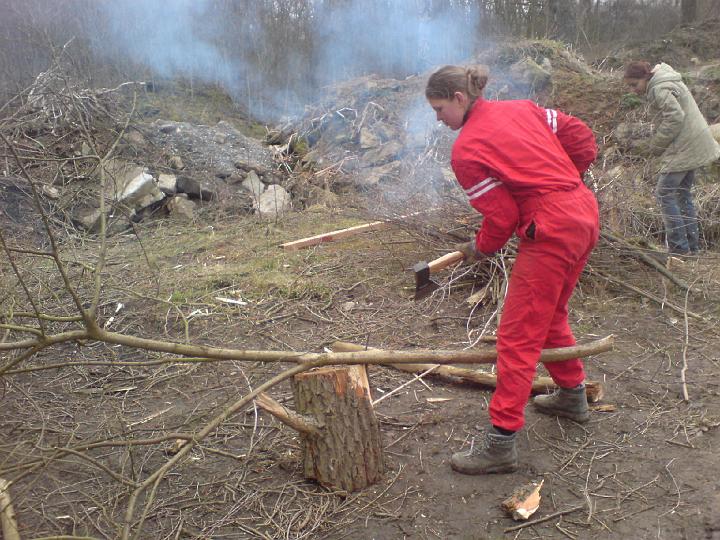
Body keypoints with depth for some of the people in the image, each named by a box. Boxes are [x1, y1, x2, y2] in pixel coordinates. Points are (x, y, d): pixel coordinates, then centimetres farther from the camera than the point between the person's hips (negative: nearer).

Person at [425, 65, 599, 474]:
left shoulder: (465, 151, -10)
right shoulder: (522, 108, 11)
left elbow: (501, 216, -10)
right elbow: (580, 136, 11)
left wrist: (481, 249, 8)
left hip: (551, 232, -9)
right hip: (586, 214, 9)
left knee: (518, 336, -4)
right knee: (551, 314, 26)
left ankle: (502, 443, 2)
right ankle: (573, 395, 43)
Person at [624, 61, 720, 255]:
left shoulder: (660, 90, -15)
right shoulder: (666, 82, 16)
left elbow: (675, 117, -23)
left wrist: (655, 146, -15)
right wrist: (653, 143, 10)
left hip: (684, 148, -10)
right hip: (694, 147, 10)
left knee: (664, 193, -6)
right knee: (683, 192, 15)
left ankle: (679, 247, -5)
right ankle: (692, 245, 21)